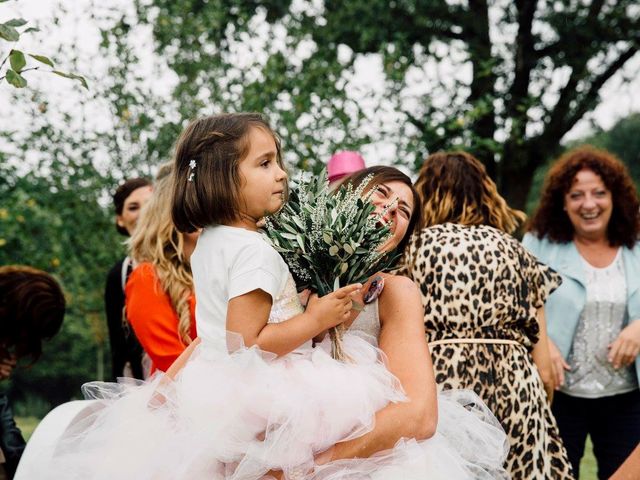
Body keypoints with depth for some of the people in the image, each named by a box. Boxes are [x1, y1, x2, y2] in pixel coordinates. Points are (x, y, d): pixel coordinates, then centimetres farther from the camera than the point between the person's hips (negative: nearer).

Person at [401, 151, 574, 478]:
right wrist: (534, 414, 24)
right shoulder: (514, 250, 12)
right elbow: (543, 369, 8)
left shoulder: (414, 246, 6)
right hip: (512, 391, 2)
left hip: (434, 388, -2)